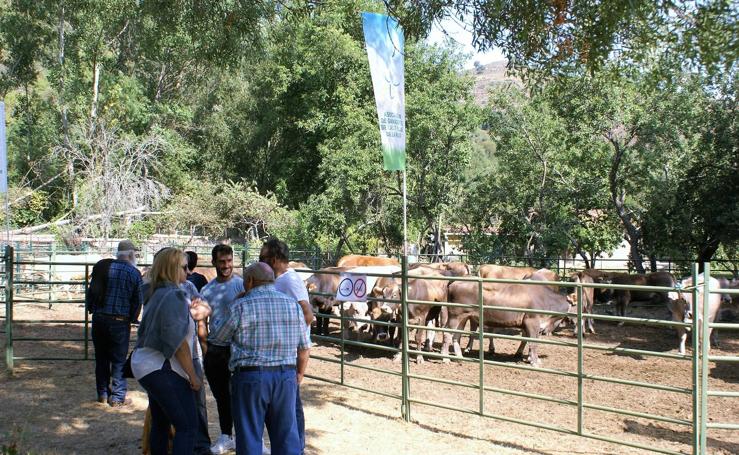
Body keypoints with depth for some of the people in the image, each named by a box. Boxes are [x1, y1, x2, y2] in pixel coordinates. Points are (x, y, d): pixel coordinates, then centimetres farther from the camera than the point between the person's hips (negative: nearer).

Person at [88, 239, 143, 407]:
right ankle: (117, 397, 8)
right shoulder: (134, 273, -6)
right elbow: (138, 300, -2)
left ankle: (102, 394, 24)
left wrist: (91, 308, 18)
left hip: (99, 319, 4)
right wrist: (133, 318, 13)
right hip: (120, 322, -4)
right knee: (119, 360, 5)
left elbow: (91, 291, 6)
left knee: (101, 357, 15)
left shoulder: (102, 267, 3)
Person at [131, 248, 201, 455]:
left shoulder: (157, 294, 13)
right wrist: (192, 375, -13)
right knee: (187, 425, -7)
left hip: (146, 366, 10)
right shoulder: (174, 296, -15)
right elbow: (177, 341, -19)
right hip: (163, 370, -10)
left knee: (160, 423, 18)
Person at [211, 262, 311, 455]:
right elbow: (304, 347, 7)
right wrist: (300, 373, 23)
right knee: (287, 434, 12)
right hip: (286, 376, 4)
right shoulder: (293, 304, 4)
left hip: (251, 376, -3)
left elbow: (219, 337, 6)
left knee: (249, 437, 7)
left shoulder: (241, 306, -7)